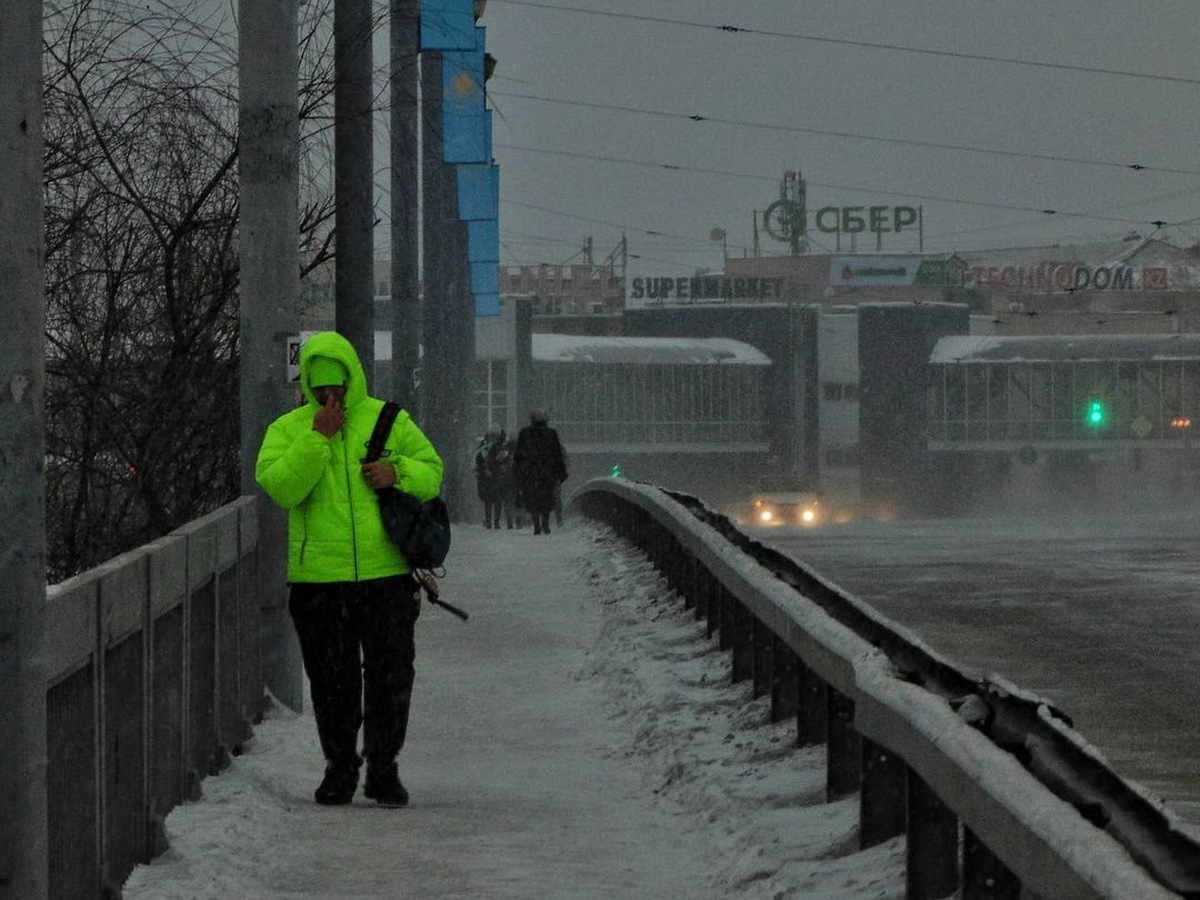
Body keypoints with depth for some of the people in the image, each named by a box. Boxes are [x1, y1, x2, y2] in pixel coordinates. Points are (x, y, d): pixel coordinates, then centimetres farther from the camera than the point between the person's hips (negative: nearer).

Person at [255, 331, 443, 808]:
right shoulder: (288, 429, 4)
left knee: (391, 676, 1)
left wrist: (397, 473, -10)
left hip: (386, 574, 0)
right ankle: (340, 768, 19)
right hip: (318, 580, 0)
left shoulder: (389, 420, 8)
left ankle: (383, 769, 12)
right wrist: (316, 437, -17)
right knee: (331, 679, 6)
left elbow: (431, 472, 10)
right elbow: (279, 486, -12)